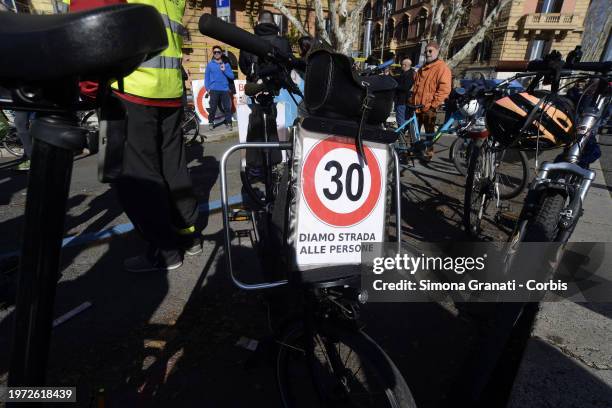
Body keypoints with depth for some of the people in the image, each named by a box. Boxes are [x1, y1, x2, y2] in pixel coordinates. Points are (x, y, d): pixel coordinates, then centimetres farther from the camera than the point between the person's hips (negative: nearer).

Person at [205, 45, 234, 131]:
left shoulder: (226, 64, 11)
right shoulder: (210, 64, 8)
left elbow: (232, 76, 7)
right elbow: (206, 77, 7)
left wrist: (225, 70, -8)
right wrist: (207, 88, -2)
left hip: (225, 90, 1)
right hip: (214, 90, -1)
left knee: (227, 107, -1)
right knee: (213, 107, -2)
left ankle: (228, 123, 7)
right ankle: (211, 123, 10)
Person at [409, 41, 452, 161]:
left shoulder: (442, 68, -7)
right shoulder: (423, 68, 19)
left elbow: (444, 89, -15)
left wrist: (434, 105, -19)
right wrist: (412, 101, 16)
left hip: (429, 108, -7)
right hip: (416, 106, 7)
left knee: (429, 132, 4)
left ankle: (429, 152, 15)